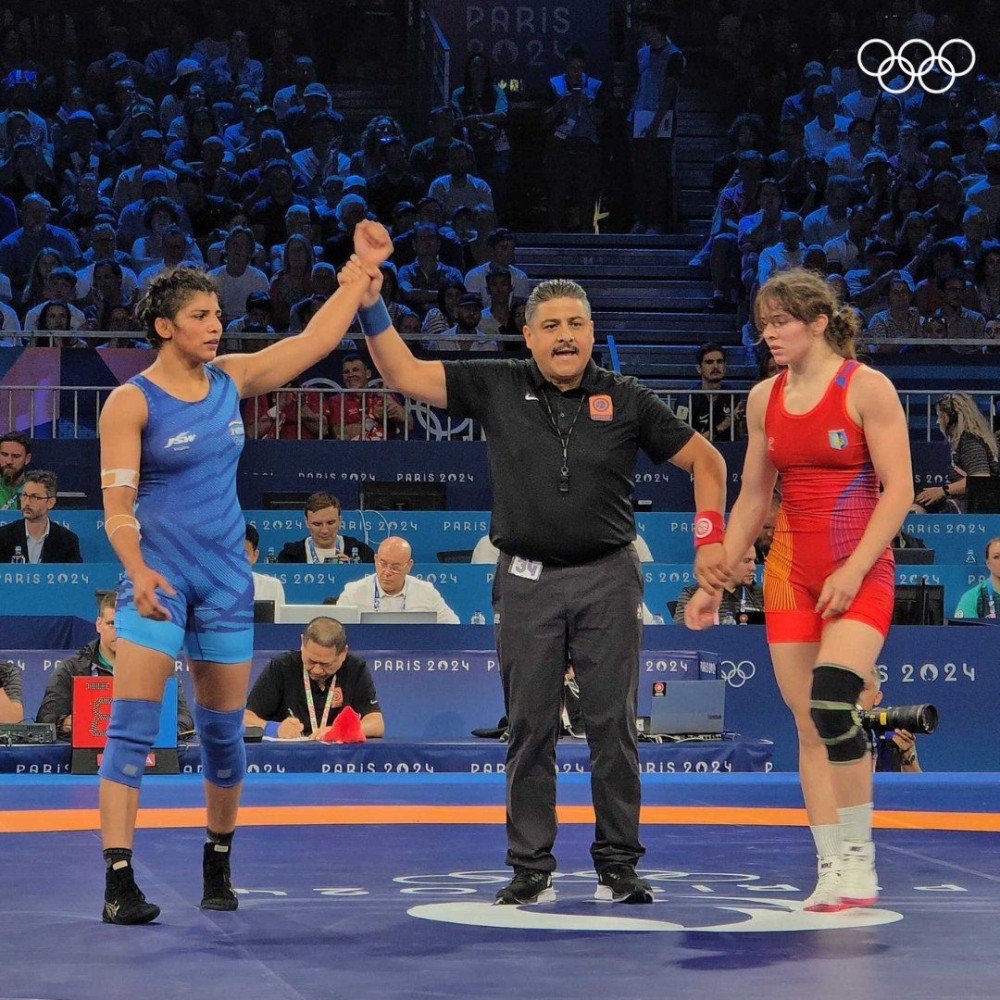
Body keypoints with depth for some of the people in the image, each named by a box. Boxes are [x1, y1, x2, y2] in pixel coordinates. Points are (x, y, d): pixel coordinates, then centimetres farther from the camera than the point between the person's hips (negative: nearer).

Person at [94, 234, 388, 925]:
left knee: (224, 731, 11)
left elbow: (315, 341, 13)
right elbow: (117, 505, -12)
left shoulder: (232, 380, 7)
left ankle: (218, 867, 27)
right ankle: (119, 881, -17)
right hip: (159, 577, -5)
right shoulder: (132, 402, -8)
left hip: (227, 579, 5)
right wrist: (138, 572, -28)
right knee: (132, 726, -13)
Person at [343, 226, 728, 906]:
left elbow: (706, 460, 9)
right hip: (528, 582, 1)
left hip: (608, 579, -1)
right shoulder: (499, 390, 3)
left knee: (613, 726, 1)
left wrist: (711, 541, 0)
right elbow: (405, 374, 0)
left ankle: (618, 864, 10)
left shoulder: (625, 402, 2)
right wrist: (372, 302, -10)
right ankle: (532, 868, 10)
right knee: (530, 729, 3)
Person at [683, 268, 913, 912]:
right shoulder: (765, 399, 10)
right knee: (808, 725, 1)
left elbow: (899, 489, -10)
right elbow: (752, 500, 16)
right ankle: (831, 867, 6)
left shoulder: (867, 387, -6)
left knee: (832, 703, -22)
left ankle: (860, 857, -9)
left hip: (861, 571, -5)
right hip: (790, 570, 5)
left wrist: (854, 569, -18)